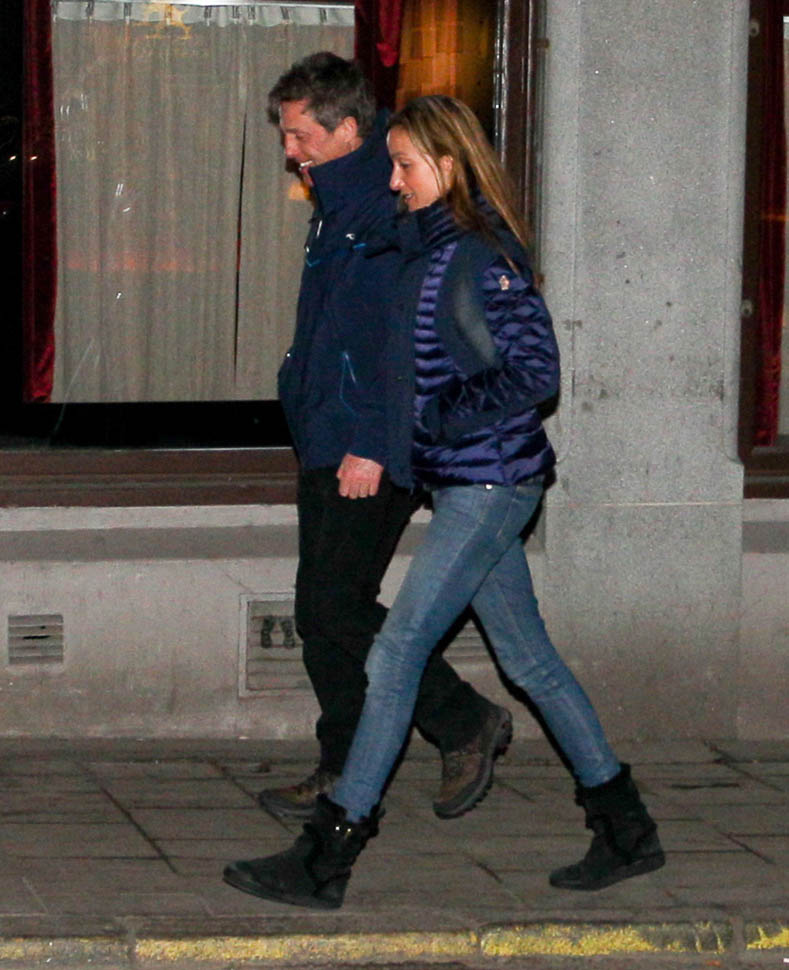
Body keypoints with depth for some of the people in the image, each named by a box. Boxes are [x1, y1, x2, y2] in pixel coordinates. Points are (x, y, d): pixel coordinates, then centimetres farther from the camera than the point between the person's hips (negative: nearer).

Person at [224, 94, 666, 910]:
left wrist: (445, 420, -16)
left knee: (396, 652, -9)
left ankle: (325, 861, -7)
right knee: (528, 658, 13)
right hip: (470, 484, 10)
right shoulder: (435, 247, 14)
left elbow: (535, 370, -20)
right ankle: (625, 831, 21)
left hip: (487, 483, -10)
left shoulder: (477, 257, -15)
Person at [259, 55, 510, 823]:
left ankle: (466, 725, 4)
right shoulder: (336, 207, 15)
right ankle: (344, 774, 17)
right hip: (327, 445, 10)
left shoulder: (391, 212, -16)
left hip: (371, 457, -10)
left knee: (338, 608, -10)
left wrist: (372, 442, -24)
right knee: (319, 613, 10)